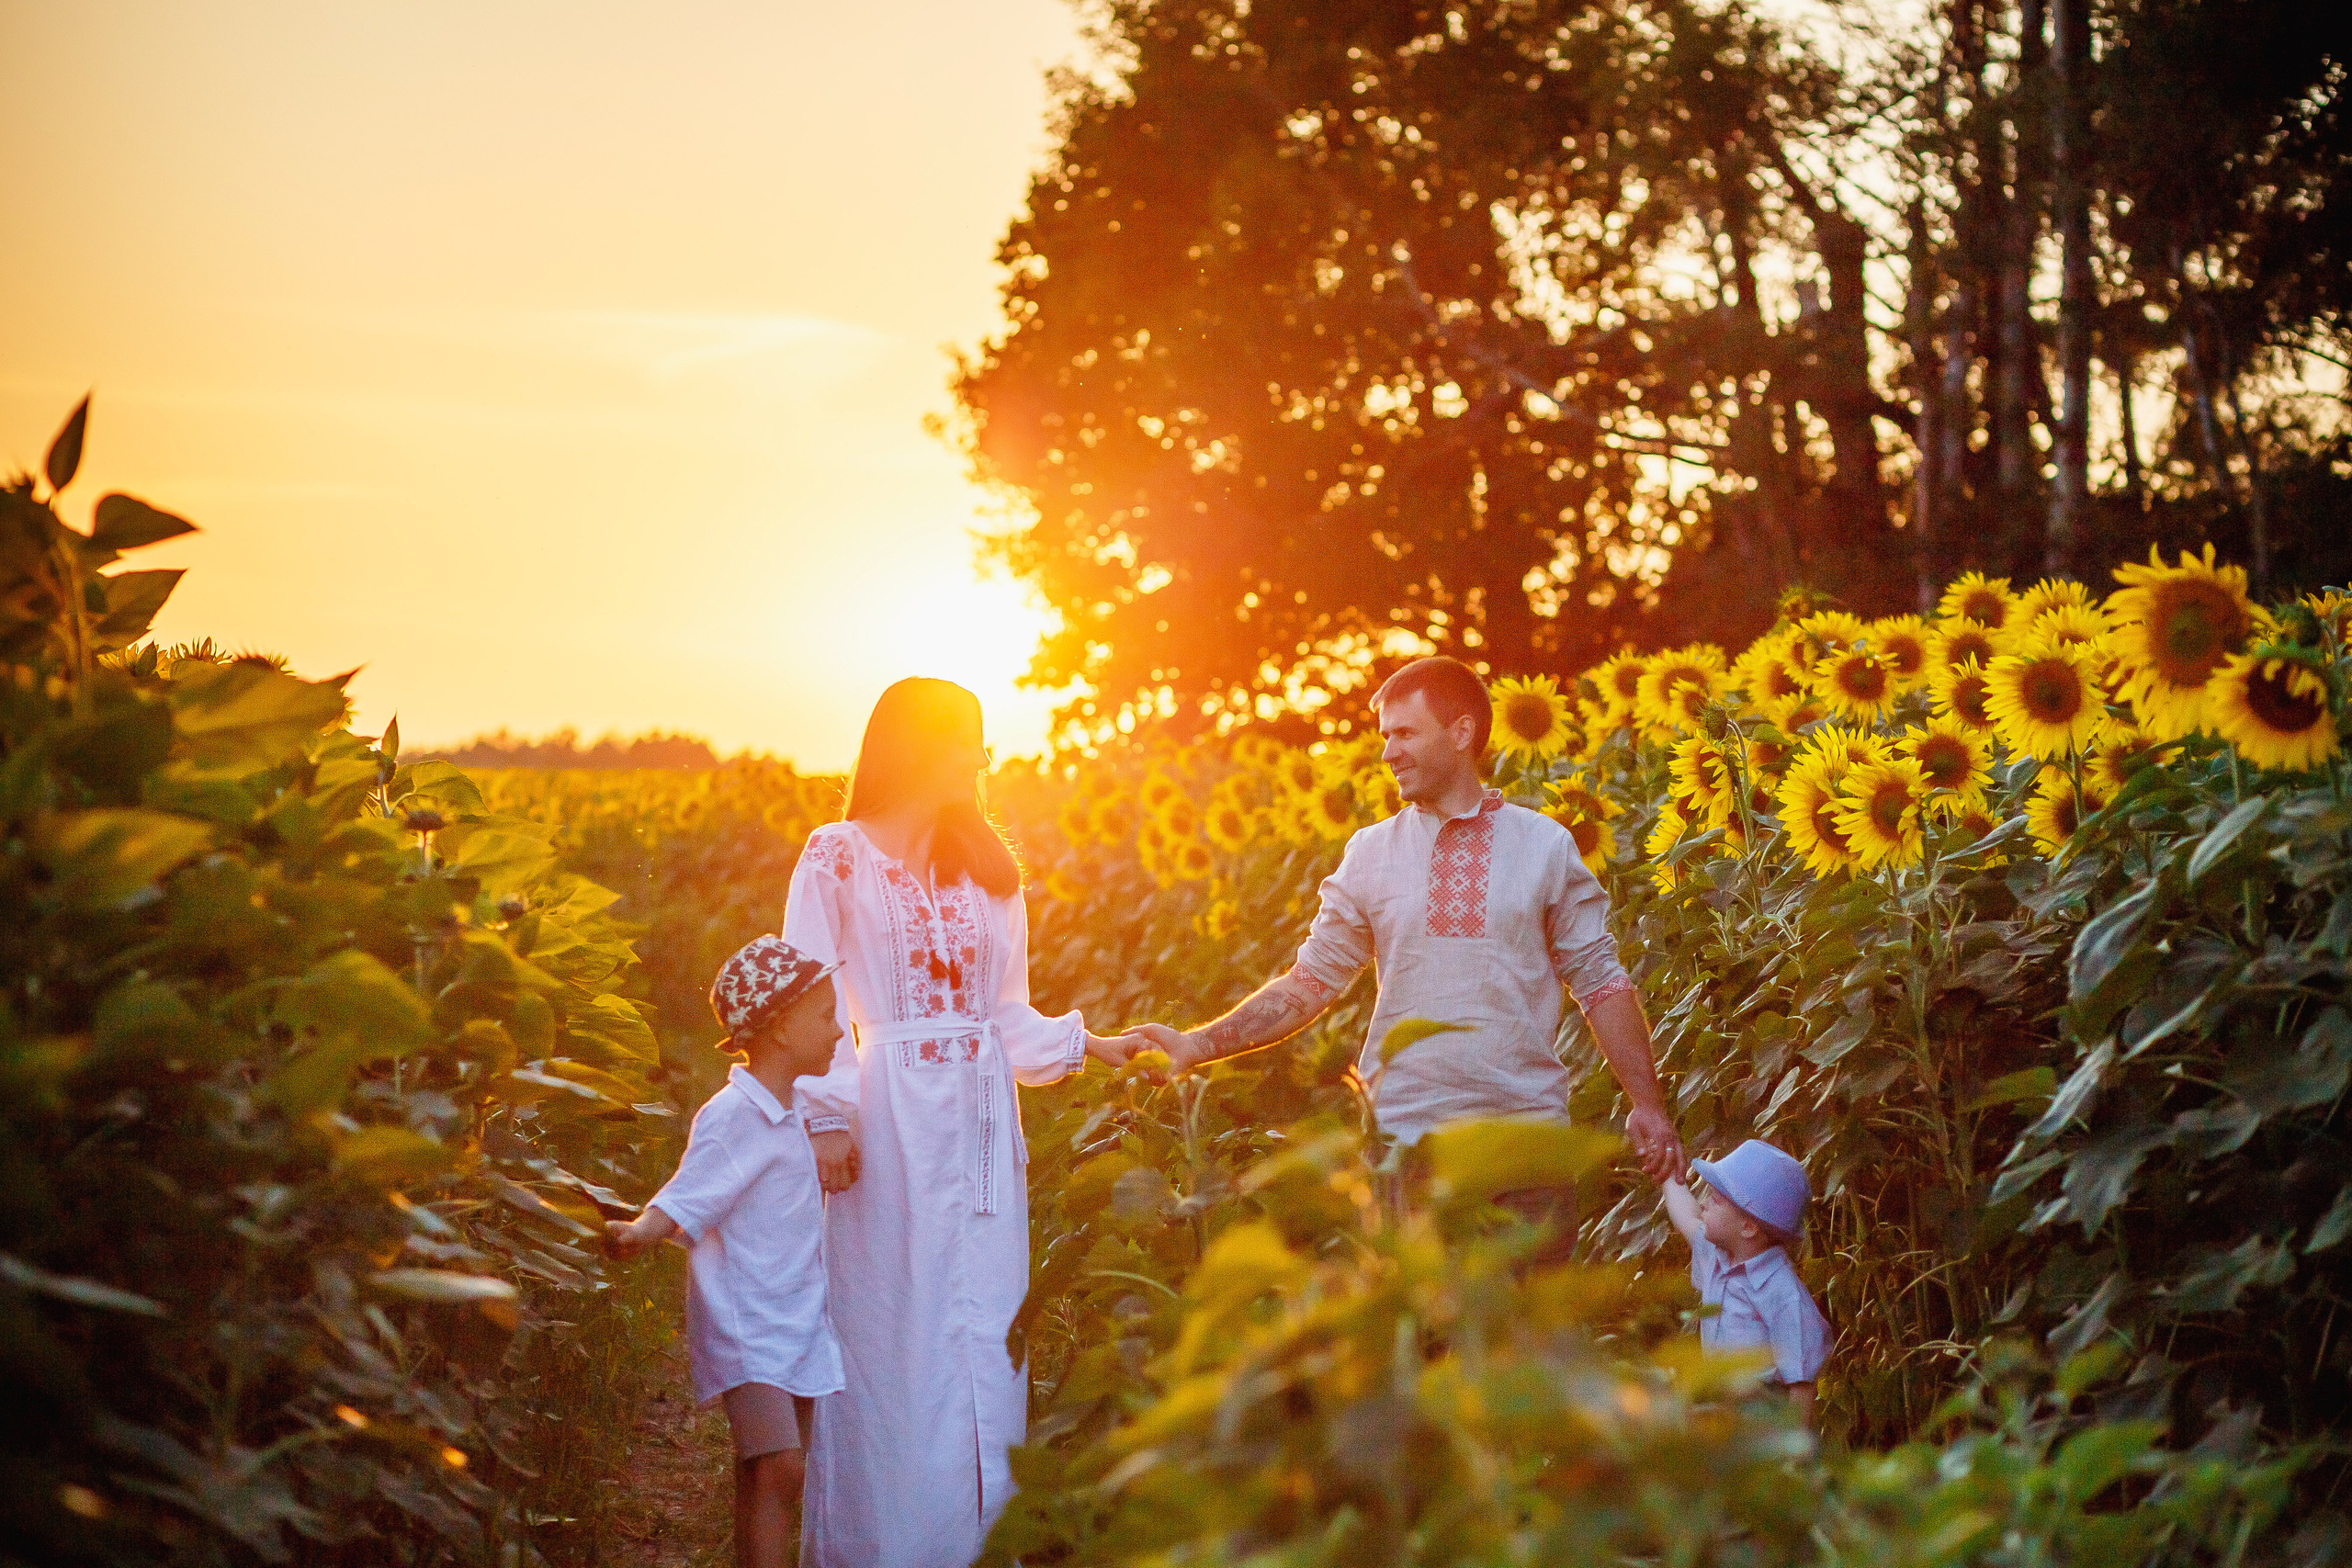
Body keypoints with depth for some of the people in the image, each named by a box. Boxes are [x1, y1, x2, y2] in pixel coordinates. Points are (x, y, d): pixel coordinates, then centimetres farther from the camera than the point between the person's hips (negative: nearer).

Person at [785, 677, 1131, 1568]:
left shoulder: (986, 871, 16)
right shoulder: (838, 858, 0)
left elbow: (1008, 1014, 14)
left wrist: (1088, 1044, -1)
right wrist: (827, 1118, -15)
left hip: (980, 1126, 5)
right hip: (886, 1118, -5)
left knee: (983, 1339, 5)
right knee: (885, 1334, 0)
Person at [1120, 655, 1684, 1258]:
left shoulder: (1545, 845, 5)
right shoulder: (1371, 852, 7)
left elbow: (1600, 981, 6)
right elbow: (1311, 981, 7)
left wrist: (1647, 1103, 0)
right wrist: (1199, 1044, -4)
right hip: (1402, 1137, 1)